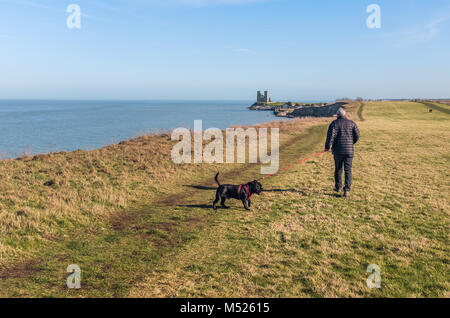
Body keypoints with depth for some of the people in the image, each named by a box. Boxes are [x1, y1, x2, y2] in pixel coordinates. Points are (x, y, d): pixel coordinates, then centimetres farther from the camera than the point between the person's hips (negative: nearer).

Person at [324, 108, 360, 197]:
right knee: (348, 170, 1)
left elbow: (330, 136, -11)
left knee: (338, 169, 16)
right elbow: (357, 135, 1)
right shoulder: (351, 123, 5)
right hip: (349, 150, 1)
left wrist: (327, 146, 1)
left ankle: (338, 187, 28)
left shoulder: (334, 123, -1)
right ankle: (347, 190, -5)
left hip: (338, 150, -1)